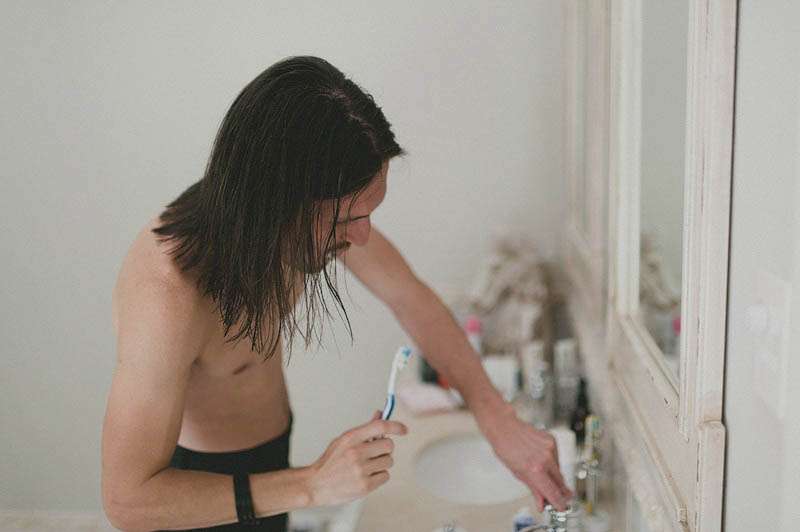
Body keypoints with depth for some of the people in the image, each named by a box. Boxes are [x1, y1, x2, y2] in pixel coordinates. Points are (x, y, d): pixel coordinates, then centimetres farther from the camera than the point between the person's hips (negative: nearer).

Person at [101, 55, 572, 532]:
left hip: (275, 446, 7)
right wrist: (313, 485, -38)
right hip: (200, 484, -6)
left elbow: (411, 300, -8)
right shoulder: (168, 298, -41)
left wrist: (500, 421, -13)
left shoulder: (326, 208, -21)